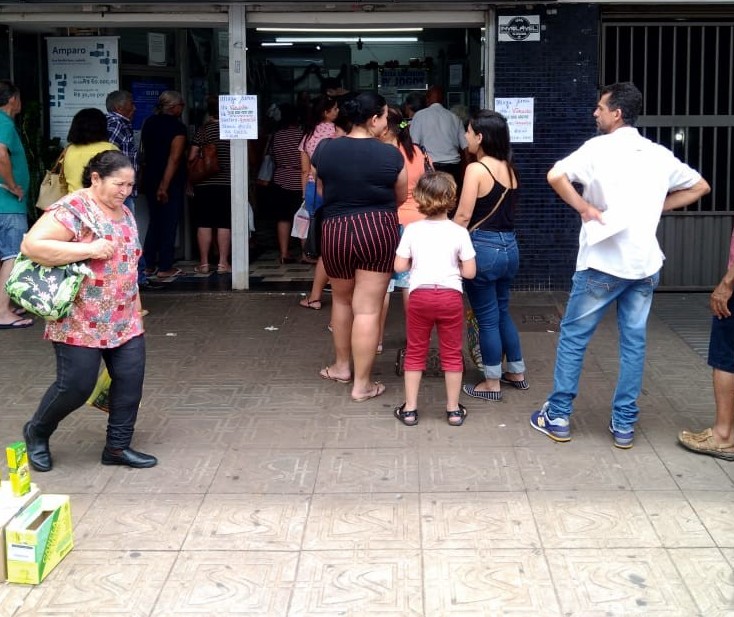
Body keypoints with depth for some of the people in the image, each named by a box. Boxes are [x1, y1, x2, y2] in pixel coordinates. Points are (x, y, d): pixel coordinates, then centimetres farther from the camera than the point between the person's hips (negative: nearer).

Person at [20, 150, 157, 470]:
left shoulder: (124, 213, 12)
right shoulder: (72, 209, -15)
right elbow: (31, 245, -25)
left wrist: (135, 306, 21)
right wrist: (89, 249, -26)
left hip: (124, 320, 8)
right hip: (80, 321, -8)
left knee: (130, 378, 3)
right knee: (76, 385, -3)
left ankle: (118, 446, 16)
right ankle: (37, 432, 24)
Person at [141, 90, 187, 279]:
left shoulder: (149, 123, 9)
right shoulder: (177, 127, -13)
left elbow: (145, 153, 15)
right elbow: (174, 158, -19)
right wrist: (164, 186, -19)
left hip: (150, 178, 7)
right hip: (171, 181, -7)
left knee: (154, 222, 15)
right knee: (169, 224, 1)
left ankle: (149, 265, 15)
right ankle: (165, 267, 2)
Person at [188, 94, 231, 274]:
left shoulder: (203, 130, -3)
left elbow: (192, 157, -3)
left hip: (204, 184, -1)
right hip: (227, 183, 1)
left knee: (204, 224, 4)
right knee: (224, 224, 4)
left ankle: (204, 263, 6)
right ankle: (223, 263, 4)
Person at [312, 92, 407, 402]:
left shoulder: (324, 149, -1)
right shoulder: (390, 155, -8)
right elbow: (400, 198, 6)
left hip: (335, 231, 3)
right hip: (378, 231, -3)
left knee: (341, 300, 24)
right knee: (367, 310, 1)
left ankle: (341, 366, 36)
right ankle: (362, 384, 7)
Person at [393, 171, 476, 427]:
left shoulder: (412, 230, -3)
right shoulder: (459, 232, -5)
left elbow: (399, 266, -2)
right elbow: (469, 272, -5)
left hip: (420, 295, 1)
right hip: (451, 295, 0)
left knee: (415, 352, 12)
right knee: (452, 353, 11)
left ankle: (410, 409, 15)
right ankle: (453, 410, 18)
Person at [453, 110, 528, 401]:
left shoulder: (476, 169, -14)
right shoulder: (509, 169, 7)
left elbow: (463, 216, -14)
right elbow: (503, 209, 6)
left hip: (484, 248, -7)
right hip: (509, 247, 7)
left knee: (487, 318, 4)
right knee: (502, 312, 22)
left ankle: (492, 383, 14)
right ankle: (517, 372, 30)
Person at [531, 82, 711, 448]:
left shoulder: (600, 148, -8)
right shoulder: (660, 155, 8)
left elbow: (555, 176, -22)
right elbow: (699, 187, 20)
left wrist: (585, 208, -10)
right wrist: (656, 207, 14)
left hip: (603, 261, -5)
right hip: (645, 263, 5)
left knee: (573, 337, 8)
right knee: (634, 343, 10)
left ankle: (558, 416, 12)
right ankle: (624, 424, 13)